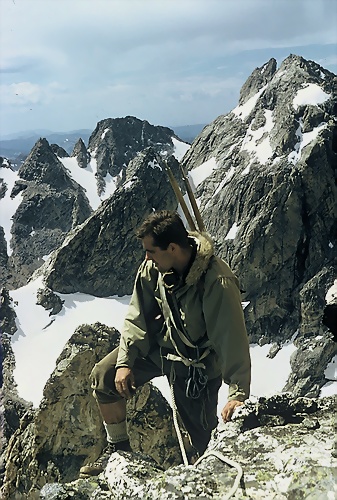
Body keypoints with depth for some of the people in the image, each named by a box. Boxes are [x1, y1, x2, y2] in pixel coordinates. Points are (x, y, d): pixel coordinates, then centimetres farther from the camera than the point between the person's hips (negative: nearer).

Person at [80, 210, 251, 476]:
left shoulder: (217, 282, -32)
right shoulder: (153, 267, -14)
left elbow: (233, 338, -31)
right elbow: (138, 316, -4)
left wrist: (238, 394, -33)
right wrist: (125, 361, -9)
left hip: (197, 361, -5)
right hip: (159, 344, 6)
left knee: (202, 431, -2)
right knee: (104, 376, -5)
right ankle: (118, 449, 15)